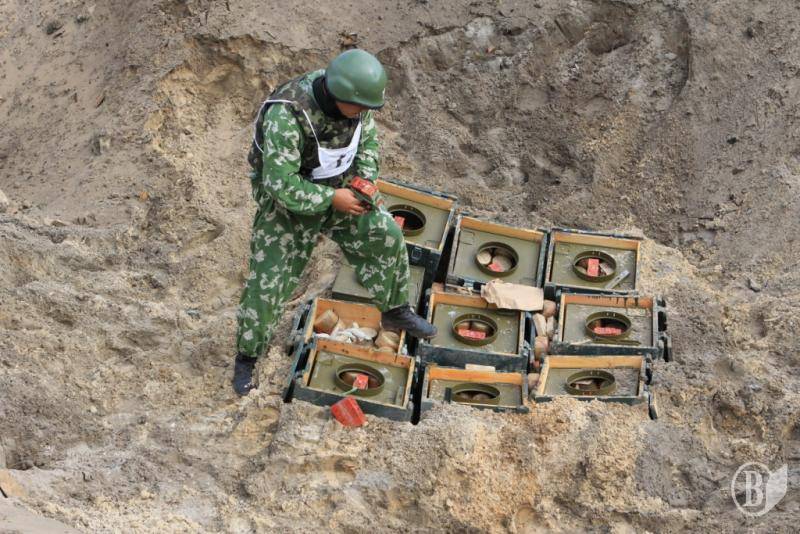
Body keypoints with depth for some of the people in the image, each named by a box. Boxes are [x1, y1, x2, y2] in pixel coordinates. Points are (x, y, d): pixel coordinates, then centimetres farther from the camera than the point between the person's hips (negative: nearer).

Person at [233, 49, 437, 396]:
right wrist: (334, 199, -30)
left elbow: (367, 141, 3)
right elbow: (282, 185, -36)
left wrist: (366, 179, -14)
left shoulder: (353, 100, -17)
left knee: (387, 236, 5)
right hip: (287, 201, -6)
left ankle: (395, 311, 28)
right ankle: (246, 358, 18)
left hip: (336, 190, 6)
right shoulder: (286, 116, -38)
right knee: (267, 283, -3)